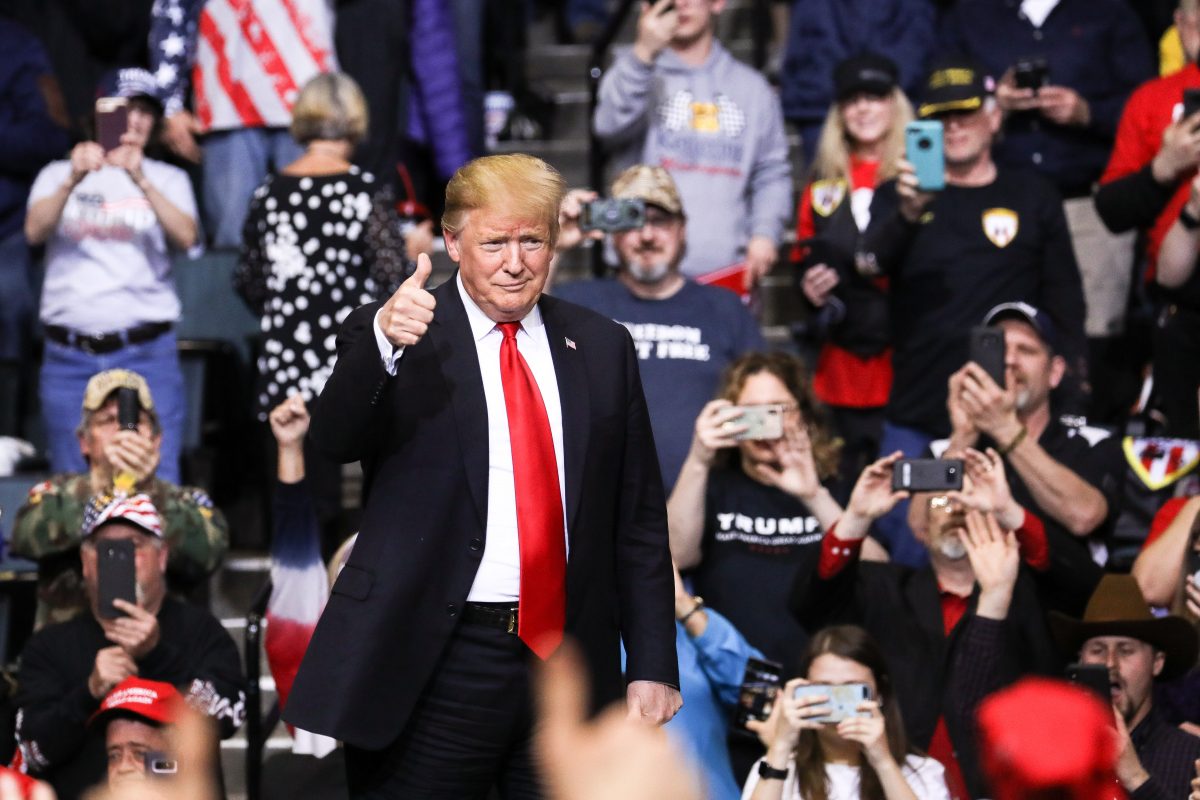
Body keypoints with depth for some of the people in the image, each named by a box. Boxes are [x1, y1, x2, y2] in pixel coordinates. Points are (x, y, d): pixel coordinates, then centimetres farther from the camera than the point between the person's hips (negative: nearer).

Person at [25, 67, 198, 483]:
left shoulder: (167, 179, 11)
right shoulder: (58, 174, 12)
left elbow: (185, 237, -9)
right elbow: (35, 231, -7)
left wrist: (141, 179, -23)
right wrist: (73, 180, -24)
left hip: (146, 354, -1)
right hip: (69, 355, 1)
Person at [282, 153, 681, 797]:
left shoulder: (601, 348, 11)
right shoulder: (396, 338, 0)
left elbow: (639, 521, 12)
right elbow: (334, 441, -20)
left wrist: (653, 668, 7)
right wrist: (385, 340, -38)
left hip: (569, 665, 3)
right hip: (432, 668, -3)